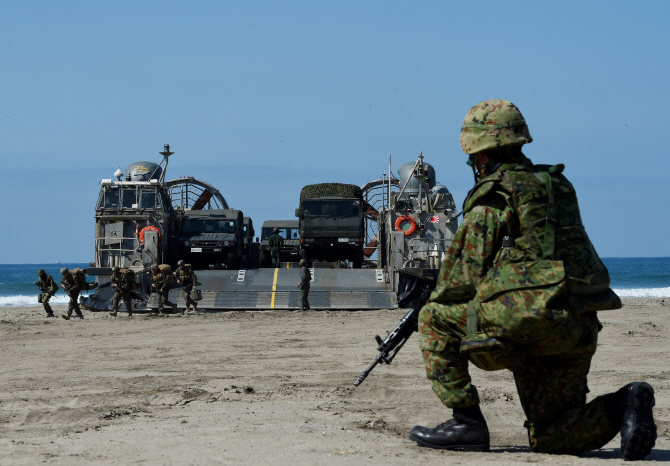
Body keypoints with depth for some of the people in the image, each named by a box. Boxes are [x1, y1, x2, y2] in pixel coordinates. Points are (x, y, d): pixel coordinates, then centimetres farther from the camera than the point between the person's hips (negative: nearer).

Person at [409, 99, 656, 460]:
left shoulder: (492, 197, -2)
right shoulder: (556, 184, 20)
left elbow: (466, 275, -2)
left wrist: (435, 299, 17)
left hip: (528, 322, -7)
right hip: (580, 328, 7)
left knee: (434, 320, 13)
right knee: (550, 438, 16)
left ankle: (466, 421, 6)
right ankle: (619, 408, -8)